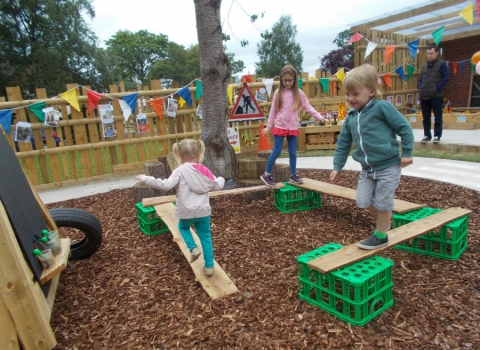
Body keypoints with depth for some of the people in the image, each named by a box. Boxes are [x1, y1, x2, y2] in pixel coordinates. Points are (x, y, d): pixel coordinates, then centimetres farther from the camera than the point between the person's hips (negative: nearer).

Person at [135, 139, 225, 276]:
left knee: (183, 227, 30)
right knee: (205, 236, 16)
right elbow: (217, 185, 12)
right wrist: (221, 179, 36)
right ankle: (209, 266, 22)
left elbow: (166, 185, -21)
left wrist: (145, 179, -16)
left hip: (186, 211, -3)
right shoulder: (204, 170, 3)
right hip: (203, 210, 3)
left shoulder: (180, 171, -11)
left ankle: (193, 249, 12)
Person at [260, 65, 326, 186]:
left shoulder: (299, 93, 1)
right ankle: (266, 174, 10)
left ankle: (293, 175, 22)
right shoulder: (278, 92, -1)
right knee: (276, 152, -2)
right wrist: (269, 126, 4)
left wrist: (319, 117, -11)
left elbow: (308, 107, 0)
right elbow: (273, 110, 3)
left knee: (293, 152, 8)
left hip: (293, 128, 2)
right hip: (279, 127, -2)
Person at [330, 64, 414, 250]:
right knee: (363, 202, 5)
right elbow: (343, 144, 10)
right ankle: (384, 216, 36)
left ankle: (380, 235, 27)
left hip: (388, 167, -6)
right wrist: (337, 167, 6)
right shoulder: (350, 118, 5)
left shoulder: (381, 107, -14)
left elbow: (404, 127, -9)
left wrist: (406, 153, -9)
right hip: (367, 169, 6)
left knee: (381, 204, 5)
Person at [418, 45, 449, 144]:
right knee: (426, 118, 10)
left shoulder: (442, 64, -2)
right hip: (424, 96, 6)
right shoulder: (425, 66, 17)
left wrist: (436, 89, -15)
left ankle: (437, 135, 6)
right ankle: (427, 135, 19)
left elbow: (445, 79, -8)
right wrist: (420, 88, 5)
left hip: (436, 96, -6)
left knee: (438, 117, 0)